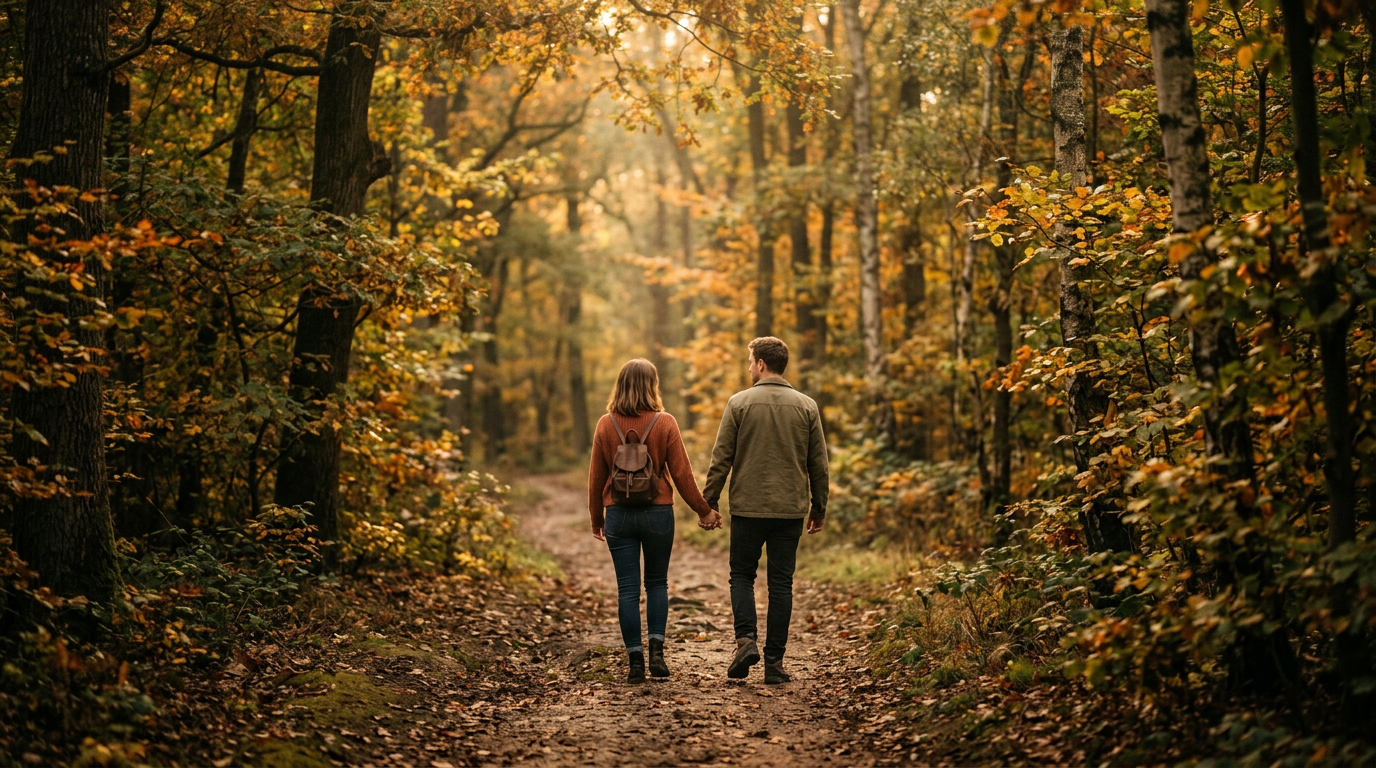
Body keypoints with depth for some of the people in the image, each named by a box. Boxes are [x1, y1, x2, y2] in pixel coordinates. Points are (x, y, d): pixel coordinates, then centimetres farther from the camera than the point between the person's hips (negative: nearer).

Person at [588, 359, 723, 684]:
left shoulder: (606, 425, -1)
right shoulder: (665, 423, -7)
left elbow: (596, 477, 4)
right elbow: (682, 474, -5)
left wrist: (596, 518, 16)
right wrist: (704, 510, 6)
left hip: (619, 514, 1)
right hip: (657, 512, -1)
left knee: (627, 589, 5)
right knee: (657, 583, 15)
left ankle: (635, 660, 4)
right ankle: (656, 650, 1)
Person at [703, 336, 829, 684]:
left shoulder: (739, 403, -4)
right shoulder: (806, 406, 3)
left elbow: (721, 459, -4)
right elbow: (818, 464, 5)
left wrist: (709, 502, 4)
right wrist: (819, 507, 15)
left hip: (747, 508, -2)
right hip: (790, 511, 2)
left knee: (742, 575, 14)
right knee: (781, 583, 7)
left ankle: (746, 640, -5)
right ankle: (774, 661, 7)